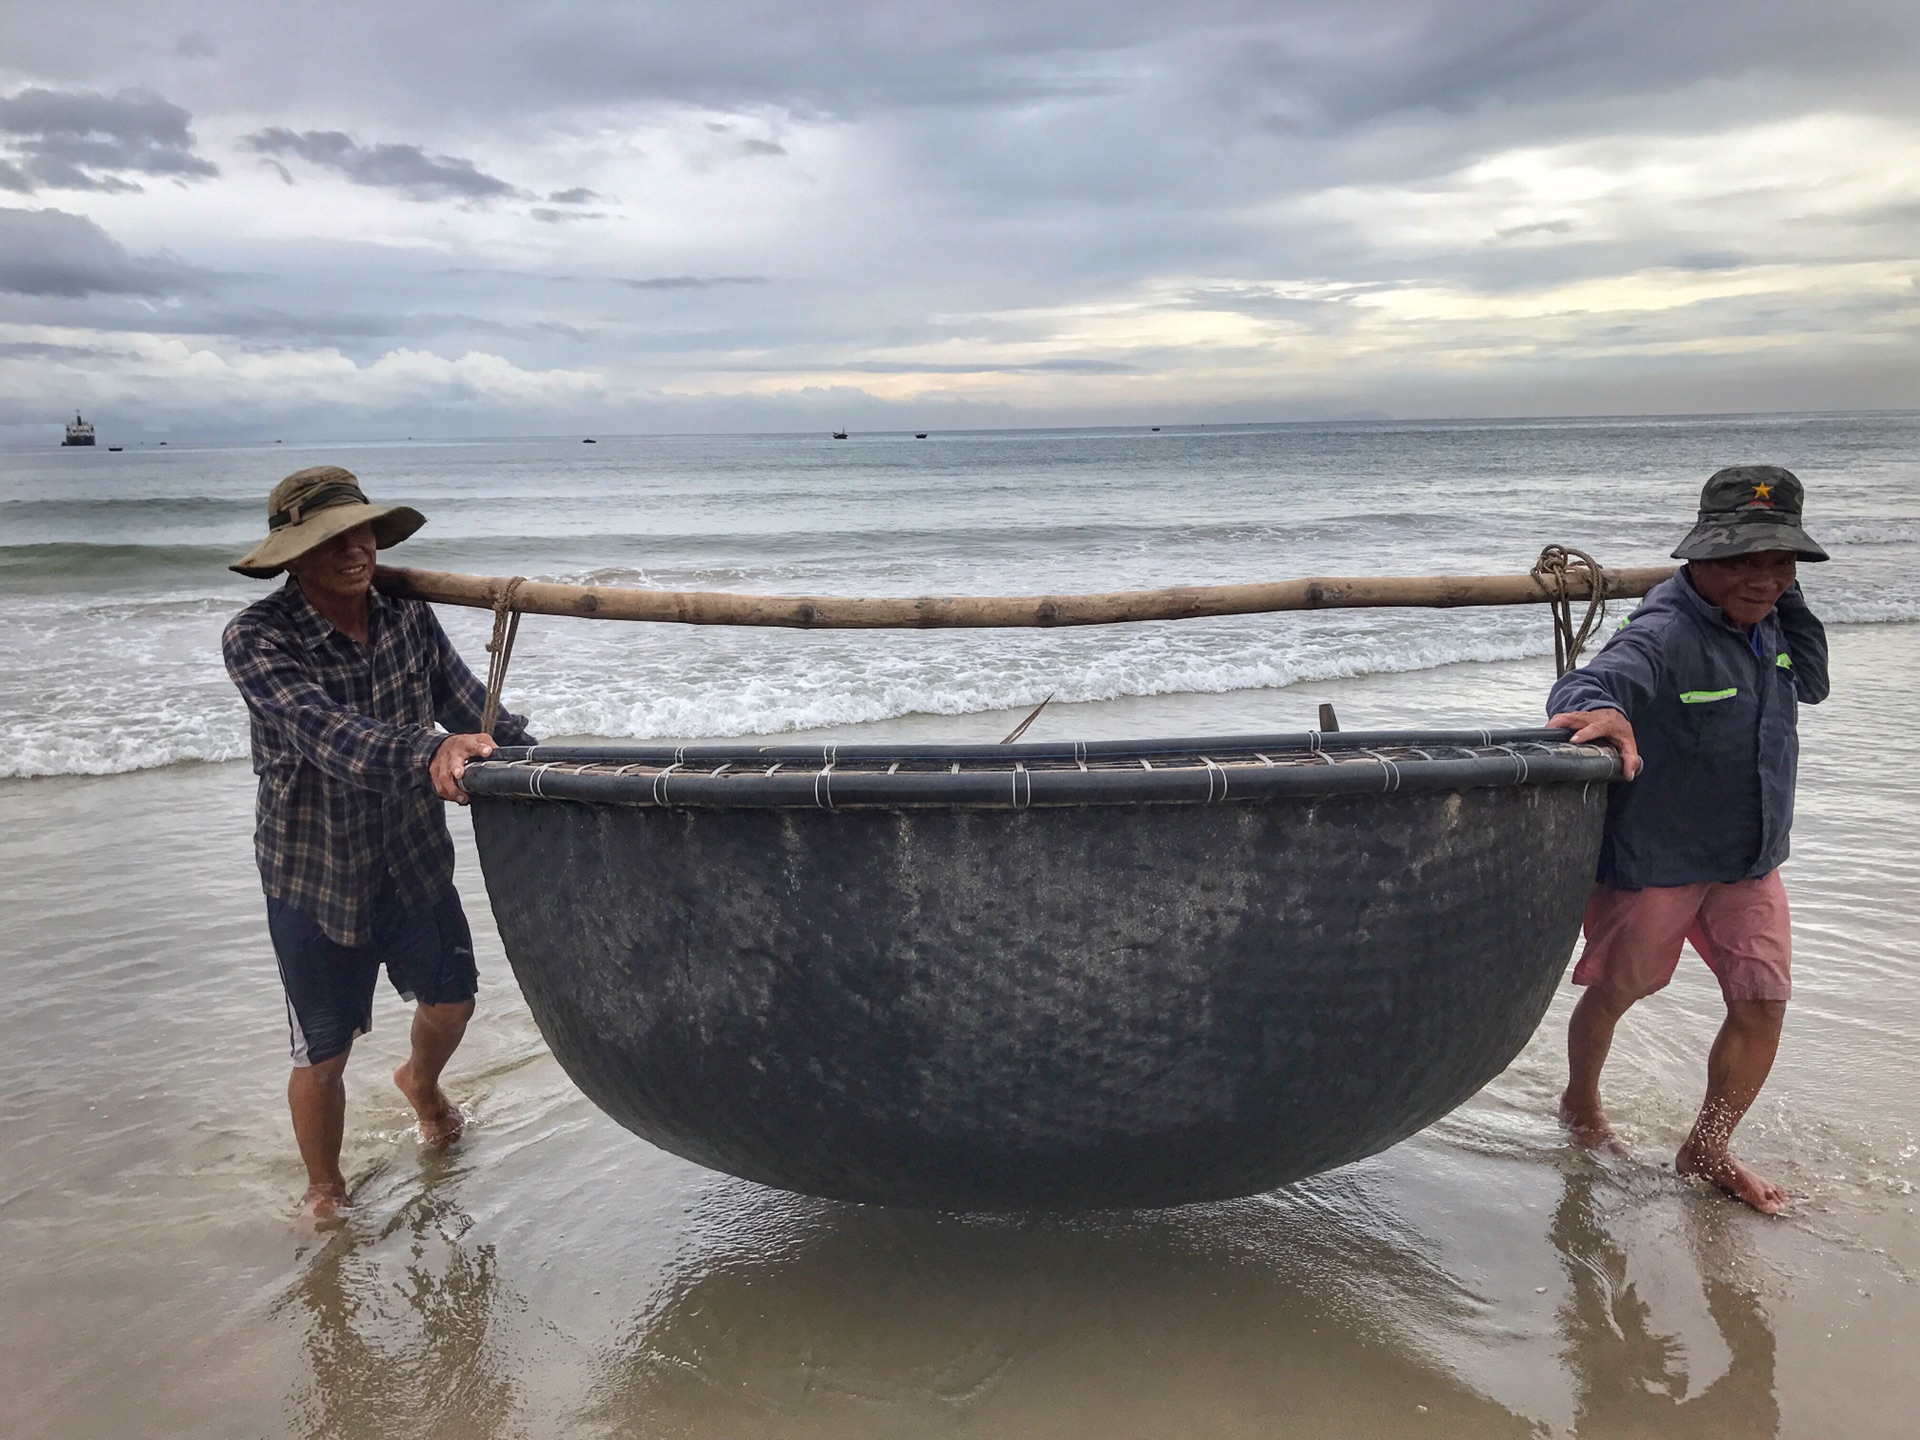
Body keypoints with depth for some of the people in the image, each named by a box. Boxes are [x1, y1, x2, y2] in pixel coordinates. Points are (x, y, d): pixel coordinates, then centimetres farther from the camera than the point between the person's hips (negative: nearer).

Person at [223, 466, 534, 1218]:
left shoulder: (407, 613, -8)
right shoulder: (257, 638, -22)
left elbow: (469, 704, 0)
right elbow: (327, 733, -38)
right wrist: (430, 752, -55)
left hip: (414, 856, 4)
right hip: (314, 875, -4)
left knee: (451, 1000, 19)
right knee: (324, 1055, 8)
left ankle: (421, 1081, 55)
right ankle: (325, 1192, 35)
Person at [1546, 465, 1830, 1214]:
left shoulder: (1766, 621, 1)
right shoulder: (1663, 635, -25)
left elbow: (1811, 685, 15)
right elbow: (1584, 685, -41)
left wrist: (1789, 601, -3)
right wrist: (1598, 709, -67)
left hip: (1748, 863, 7)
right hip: (1652, 862, -6)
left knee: (1763, 1005, 4)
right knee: (1615, 991, 14)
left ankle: (1707, 1148, 24)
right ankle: (1581, 1103, 43)